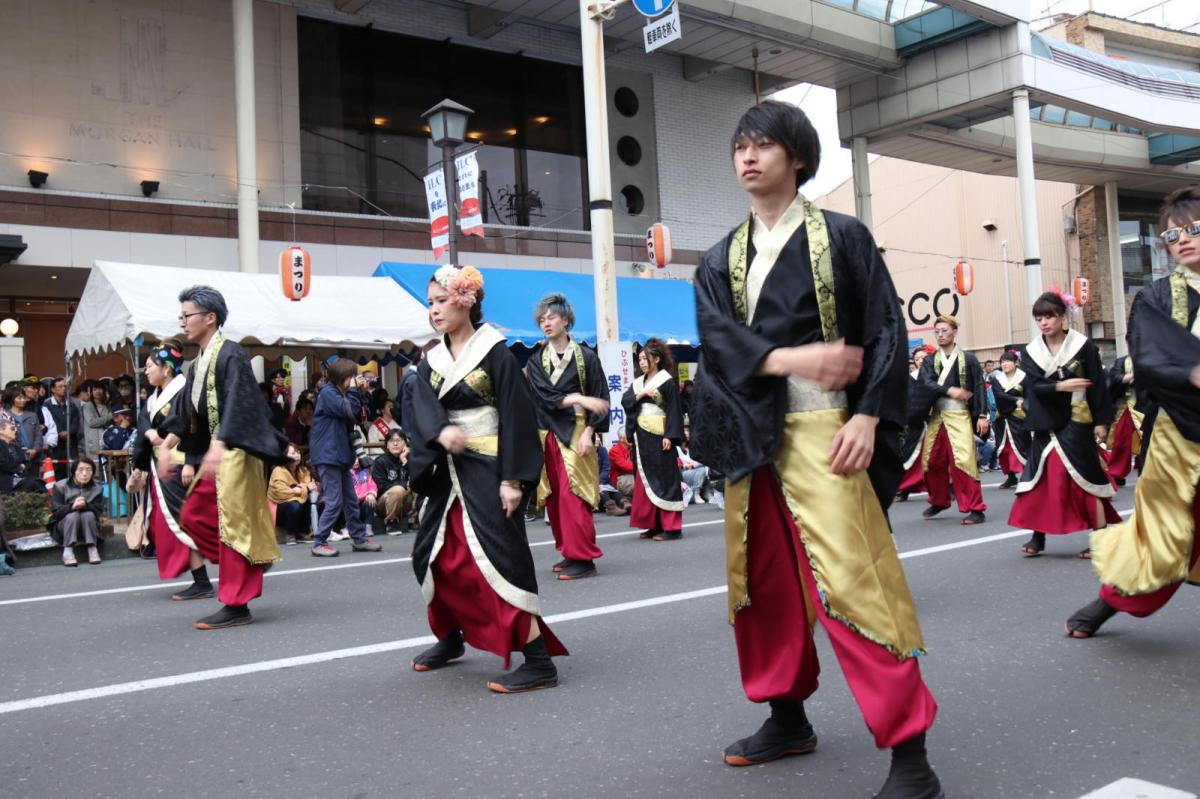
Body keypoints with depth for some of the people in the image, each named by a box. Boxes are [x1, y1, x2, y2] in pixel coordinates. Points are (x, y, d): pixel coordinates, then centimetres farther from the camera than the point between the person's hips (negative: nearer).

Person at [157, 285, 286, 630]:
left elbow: (236, 405, -24)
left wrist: (217, 447, -33)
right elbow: (184, 412, 19)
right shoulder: (199, 363, 13)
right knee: (193, 516, 13)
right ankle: (249, 563, 24)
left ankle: (236, 607, 1)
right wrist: (167, 446, 13)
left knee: (233, 524, -6)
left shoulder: (230, 355, -13)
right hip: (214, 452, 9)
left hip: (235, 451, -9)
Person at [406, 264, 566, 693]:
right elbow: (422, 409, -6)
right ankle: (450, 639, 36)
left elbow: (516, 418, -13)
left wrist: (513, 479, -20)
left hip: (487, 471, -7)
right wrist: (440, 432, -29)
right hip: (448, 472, 7)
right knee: (435, 556, 14)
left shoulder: (495, 353, -9)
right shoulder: (432, 361, 9)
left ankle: (539, 662, -9)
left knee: (500, 557, -13)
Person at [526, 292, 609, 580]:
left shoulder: (586, 357, 1)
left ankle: (583, 559, -6)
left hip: (577, 434, -4)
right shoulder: (535, 361, 9)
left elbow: (601, 400, -1)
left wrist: (589, 432, -12)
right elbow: (545, 395, -6)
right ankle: (569, 552, 18)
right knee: (554, 498, 6)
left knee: (572, 495, -11)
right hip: (546, 435, 4)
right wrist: (579, 398, -17)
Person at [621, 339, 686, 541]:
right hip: (641, 436, 7)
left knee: (664, 478, -6)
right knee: (644, 480, 7)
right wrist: (641, 394, -12)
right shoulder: (638, 382, 16)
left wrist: (670, 436, -18)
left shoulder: (667, 381, -5)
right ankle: (653, 524, 13)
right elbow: (625, 400, 5)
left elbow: (674, 410, -10)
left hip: (658, 435, -7)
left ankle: (671, 527, -4)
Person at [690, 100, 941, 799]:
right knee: (763, 582, 12)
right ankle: (789, 717, 30)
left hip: (822, 433, -5)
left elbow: (886, 332, -2)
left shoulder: (842, 237, 4)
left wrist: (868, 416, -14)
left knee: (851, 582, -12)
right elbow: (717, 337, -3)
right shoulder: (721, 261, 14)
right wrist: (792, 358, -19)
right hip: (750, 437, 5)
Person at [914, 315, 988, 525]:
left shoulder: (968, 359, 2)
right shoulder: (930, 361, 9)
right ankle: (939, 501, 31)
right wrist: (949, 390, -22)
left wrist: (982, 415, -9)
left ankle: (975, 509, -8)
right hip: (936, 416, 4)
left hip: (959, 416, -4)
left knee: (963, 461, -15)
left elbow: (979, 388, -1)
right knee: (931, 462, 9)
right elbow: (926, 383, -7)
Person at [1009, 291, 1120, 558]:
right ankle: (1038, 537, 10)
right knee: (1042, 479, 3)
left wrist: (1101, 421, -6)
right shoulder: (1032, 351, 4)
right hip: (1046, 424, 3)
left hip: (1076, 423, -3)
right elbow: (1034, 386, -8)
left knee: (1085, 479, -3)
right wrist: (1061, 386, -24)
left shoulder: (1083, 345, -5)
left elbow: (1097, 386, -4)